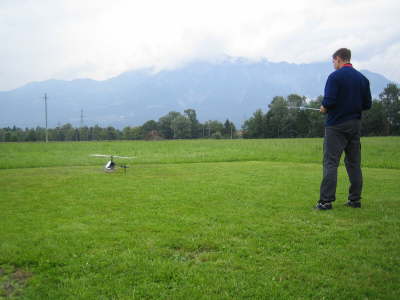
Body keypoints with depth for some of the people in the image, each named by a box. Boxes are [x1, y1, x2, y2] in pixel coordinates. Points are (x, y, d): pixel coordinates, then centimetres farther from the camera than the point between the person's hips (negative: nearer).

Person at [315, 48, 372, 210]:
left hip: (336, 125, -6)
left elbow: (329, 101, -18)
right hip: (355, 124, 6)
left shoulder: (335, 76, -9)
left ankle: (326, 201, -8)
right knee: (354, 163, 11)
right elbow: (367, 104, 9)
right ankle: (355, 199, 15)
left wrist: (324, 108, 2)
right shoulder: (362, 78, 10)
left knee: (331, 162, -6)